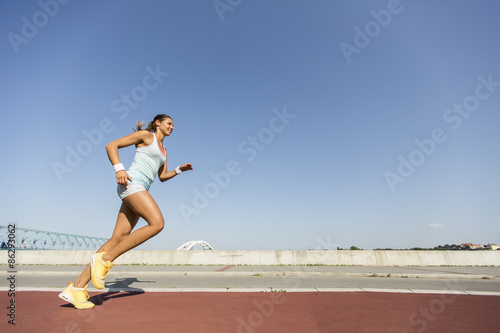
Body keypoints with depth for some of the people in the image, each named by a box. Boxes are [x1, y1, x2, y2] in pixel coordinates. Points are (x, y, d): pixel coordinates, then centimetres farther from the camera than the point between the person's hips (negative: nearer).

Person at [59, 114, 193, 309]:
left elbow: (162, 177, 31)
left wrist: (179, 170, 17)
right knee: (157, 223, -23)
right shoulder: (146, 135, 4)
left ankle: (77, 287, 2)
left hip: (140, 190, 8)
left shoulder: (163, 150, 26)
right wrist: (119, 168, -15)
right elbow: (111, 145, 0)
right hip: (132, 182, -8)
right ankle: (105, 259, -13)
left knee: (119, 238, -2)